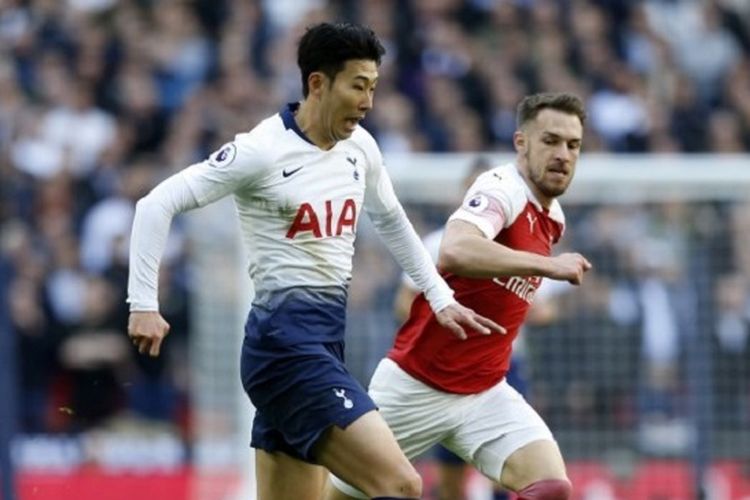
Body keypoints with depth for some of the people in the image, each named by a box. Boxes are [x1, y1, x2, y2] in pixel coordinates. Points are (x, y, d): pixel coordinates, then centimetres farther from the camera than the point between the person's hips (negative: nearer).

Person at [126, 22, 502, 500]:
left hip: (325, 342, 8)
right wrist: (144, 305, -16)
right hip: (286, 338, -8)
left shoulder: (360, 147, 9)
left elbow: (392, 221, 28)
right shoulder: (263, 151, -12)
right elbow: (157, 205, -11)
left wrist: (441, 299, 25)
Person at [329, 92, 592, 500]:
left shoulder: (552, 219, 8)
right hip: (415, 386, -6)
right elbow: (455, 251, -41)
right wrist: (548, 265, -39)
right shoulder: (503, 188, -18)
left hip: (485, 394, 6)